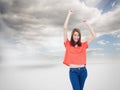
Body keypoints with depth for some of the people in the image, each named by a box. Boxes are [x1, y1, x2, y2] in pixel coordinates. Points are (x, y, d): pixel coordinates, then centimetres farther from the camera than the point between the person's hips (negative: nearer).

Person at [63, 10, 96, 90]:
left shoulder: (83, 45, 6)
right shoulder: (68, 44, 1)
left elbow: (94, 36, 2)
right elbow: (65, 28, -4)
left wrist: (87, 23, 1)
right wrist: (69, 14, -2)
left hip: (83, 70, 3)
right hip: (73, 71, -2)